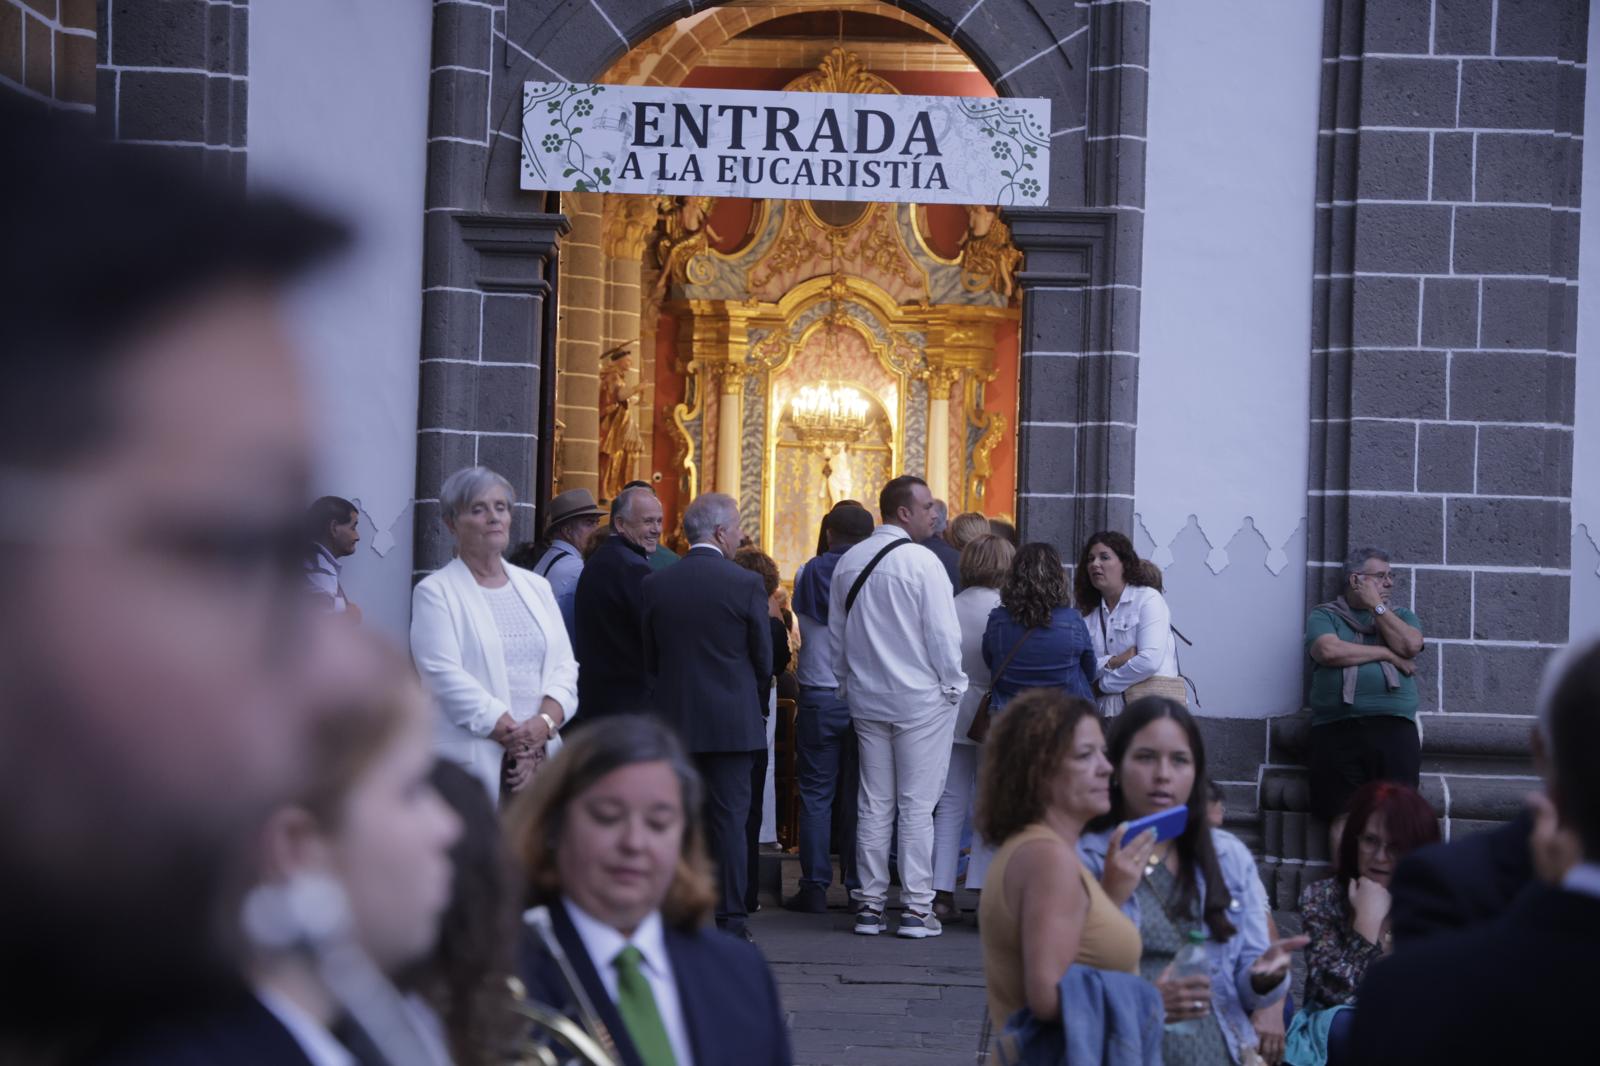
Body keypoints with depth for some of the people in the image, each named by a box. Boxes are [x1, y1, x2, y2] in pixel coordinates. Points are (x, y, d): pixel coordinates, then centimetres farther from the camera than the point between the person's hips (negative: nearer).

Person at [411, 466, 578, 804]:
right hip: (472, 761, -4)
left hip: (541, 759, 4)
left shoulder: (536, 586, 17)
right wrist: (516, 737, -13)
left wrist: (544, 723, -11)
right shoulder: (435, 592, 1)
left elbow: (564, 665, 10)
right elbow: (446, 676, -10)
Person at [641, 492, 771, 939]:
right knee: (728, 818, 2)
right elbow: (764, 660, -3)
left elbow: (649, 658, 6)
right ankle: (729, 919, 3)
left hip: (673, 718, 3)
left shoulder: (655, 584, 1)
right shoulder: (746, 584, -9)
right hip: (731, 723, -3)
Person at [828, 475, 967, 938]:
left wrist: (849, 686, 21)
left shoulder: (848, 562, 7)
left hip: (866, 700, 6)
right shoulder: (921, 562, -14)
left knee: (874, 805, 10)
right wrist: (953, 686, -2)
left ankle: (869, 905, 12)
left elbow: (836, 633, 13)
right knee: (917, 806, -1)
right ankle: (916, 908, 1)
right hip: (921, 700, -6)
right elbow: (943, 633, -14)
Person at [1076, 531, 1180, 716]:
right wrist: (1113, 662, -13)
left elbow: (1149, 661, -12)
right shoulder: (1088, 613, 16)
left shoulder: (1149, 599, 0)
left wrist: (1102, 686, -2)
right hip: (1108, 706, 4)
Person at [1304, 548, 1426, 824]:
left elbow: (1410, 646, 2)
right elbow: (1329, 651, -7)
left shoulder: (1401, 616, 24)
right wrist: (1386, 654, 0)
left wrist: (1376, 606, 7)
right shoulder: (1324, 615, 14)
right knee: (1341, 815, -10)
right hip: (1337, 729, -2)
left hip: (1394, 728, 2)